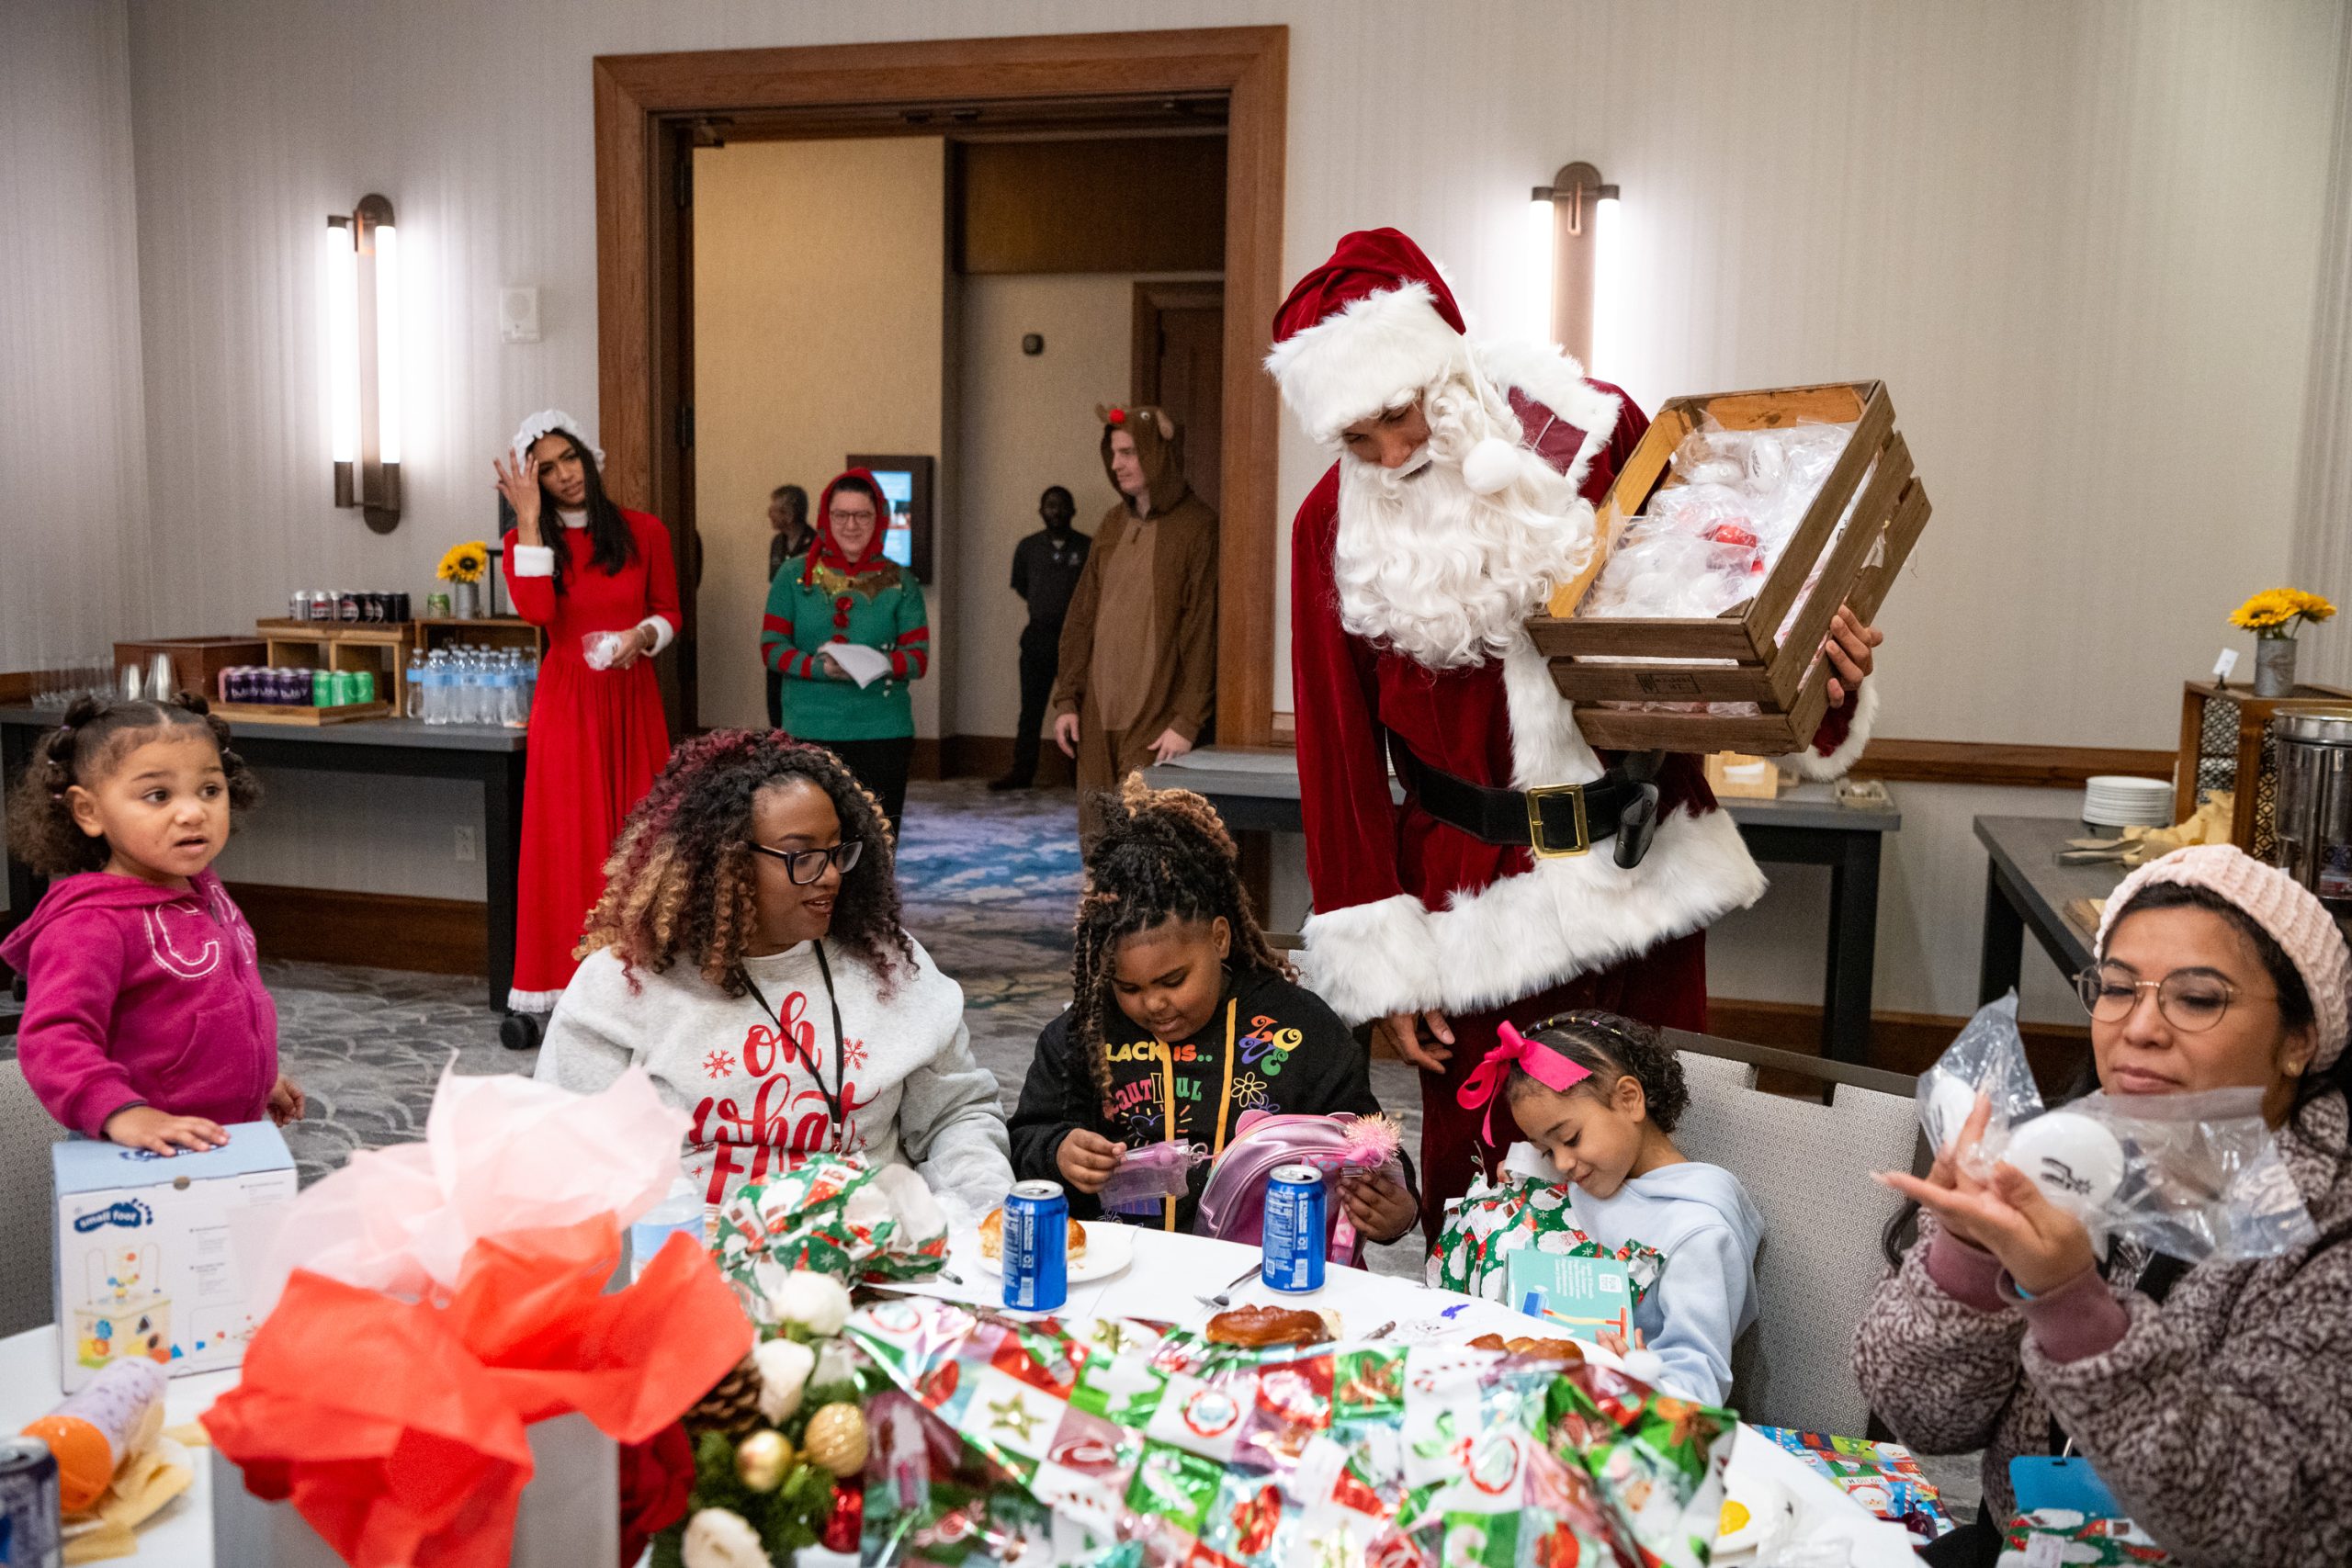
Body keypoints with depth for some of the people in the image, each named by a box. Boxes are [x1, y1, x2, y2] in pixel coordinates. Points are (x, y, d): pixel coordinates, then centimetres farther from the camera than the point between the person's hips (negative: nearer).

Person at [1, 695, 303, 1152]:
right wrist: (121, 1112, -44)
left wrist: (261, 1077, 29)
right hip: (147, 1157, -7)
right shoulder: (90, 925, -20)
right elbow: (51, 1039, -31)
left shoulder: (202, 891, 6)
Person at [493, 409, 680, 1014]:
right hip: (566, 701, -1)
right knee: (566, 840, -2)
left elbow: (669, 611, 11)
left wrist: (641, 635, -11)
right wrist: (529, 520, -14)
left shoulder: (643, 532, 5)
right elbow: (537, 610, -16)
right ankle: (549, 991, 3)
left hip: (633, 698, 1)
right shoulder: (526, 540, 4)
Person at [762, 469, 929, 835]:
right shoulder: (795, 577, 7)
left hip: (882, 735, 0)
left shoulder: (899, 582, 7)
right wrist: (819, 668, -17)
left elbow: (919, 656, 2)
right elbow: (771, 647, 2)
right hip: (808, 732, 0)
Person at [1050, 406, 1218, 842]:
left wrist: (1188, 722, -13)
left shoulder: (1197, 527, -7)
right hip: (1098, 719, 7)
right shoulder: (1114, 522, 13)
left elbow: (1203, 633, -10)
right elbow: (1082, 617, 15)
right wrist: (1067, 700, 10)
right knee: (1096, 845, 8)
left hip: (1157, 726, -6)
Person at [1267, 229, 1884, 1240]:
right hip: (1478, 895, 0)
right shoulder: (1336, 527, -3)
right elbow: (1342, 751, 1)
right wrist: (1381, 959, 0)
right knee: (1476, 1183, 6)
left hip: (1644, 867, 1)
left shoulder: (1590, 428, -5)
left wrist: (1818, 684, -13)